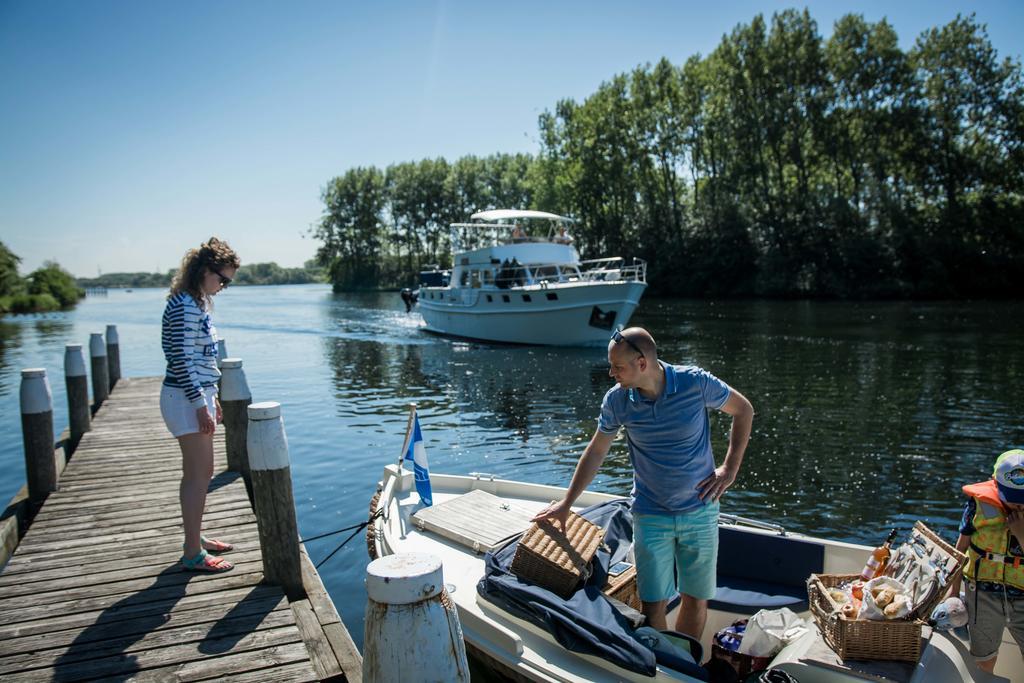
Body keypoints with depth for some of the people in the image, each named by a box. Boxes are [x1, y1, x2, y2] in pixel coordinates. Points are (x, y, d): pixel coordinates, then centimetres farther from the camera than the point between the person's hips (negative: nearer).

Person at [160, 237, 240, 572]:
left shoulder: (197, 303, 13)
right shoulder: (184, 306, -17)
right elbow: (181, 360, -21)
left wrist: (211, 398, 20)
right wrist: (201, 405, -20)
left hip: (198, 396, 10)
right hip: (186, 400, -10)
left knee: (202, 472, 17)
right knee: (197, 475, -3)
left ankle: (197, 537, 31)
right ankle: (193, 554, 6)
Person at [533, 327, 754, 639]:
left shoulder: (696, 383, -17)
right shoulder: (616, 400, -11)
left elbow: (744, 410, 1)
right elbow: (596, 451, 3)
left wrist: (730, 469, -4)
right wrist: (566, 504, 8)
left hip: (700, 511, 0)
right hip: (650, 516, 1)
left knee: (696, 600, 11)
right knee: (652, 606, -2)